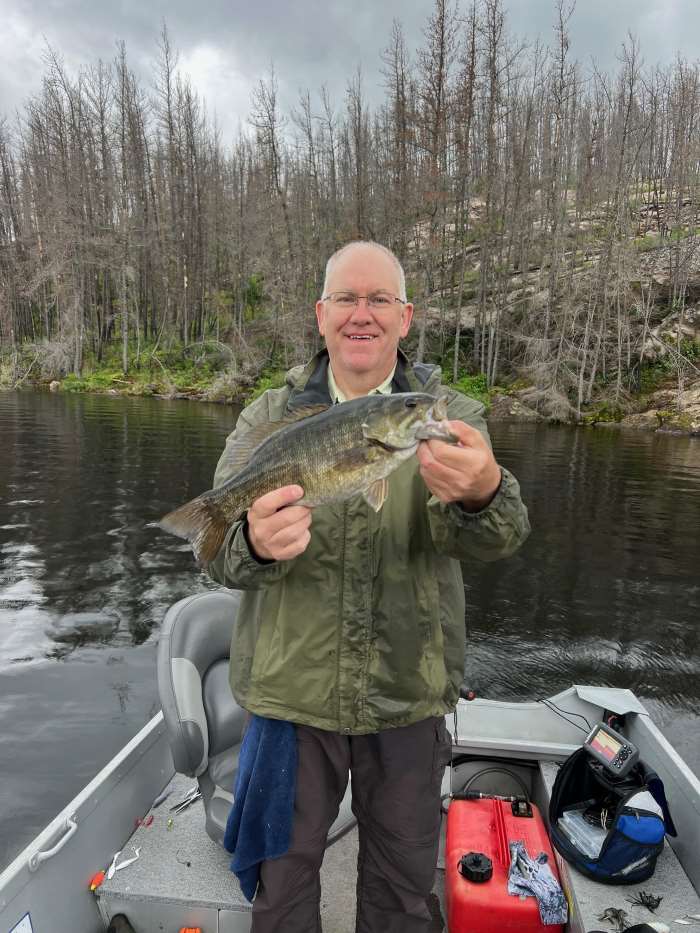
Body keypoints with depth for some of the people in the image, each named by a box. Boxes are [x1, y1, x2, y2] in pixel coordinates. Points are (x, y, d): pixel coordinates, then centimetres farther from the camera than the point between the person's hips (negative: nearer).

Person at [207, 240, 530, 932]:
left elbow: (495, 539, -21)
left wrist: (481, 493, -45)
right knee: (283, 873, 22)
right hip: (290, 690, 1)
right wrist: (256, 544, -36)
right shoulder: (269, 416, -2)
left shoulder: (451, 418, -4)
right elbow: (220, 551, -12)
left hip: (409, 696, 0)